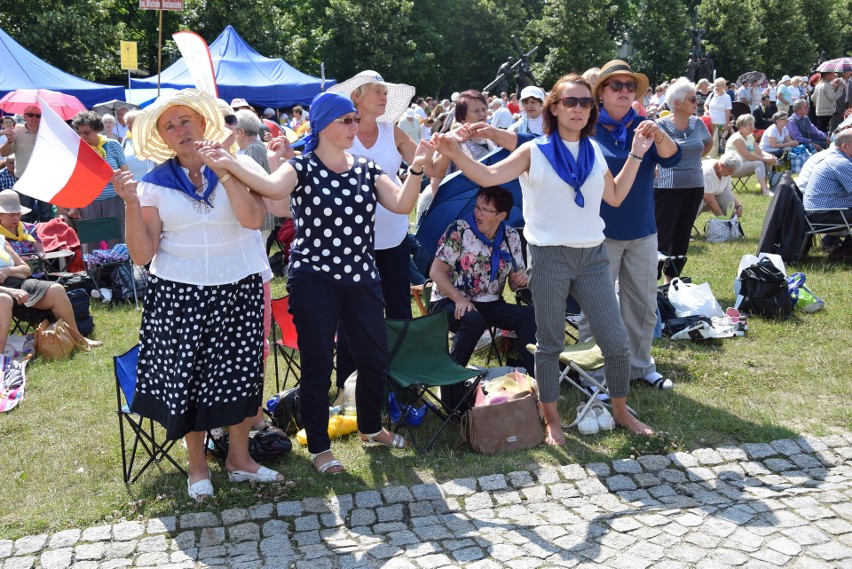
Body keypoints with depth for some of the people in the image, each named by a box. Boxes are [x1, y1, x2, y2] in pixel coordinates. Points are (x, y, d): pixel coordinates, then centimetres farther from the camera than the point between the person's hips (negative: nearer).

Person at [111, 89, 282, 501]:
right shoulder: (156, 183, 0)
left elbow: (253, 219, -18)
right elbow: (143, 255, -5)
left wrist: (223, 171, -18)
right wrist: (131, 203, -16)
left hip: (239, 289, 1)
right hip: (179, 294, 0)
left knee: (241, 372, 9)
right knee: (186, 377, 5)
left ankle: (239, 458, 28)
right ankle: (197, 465, 26)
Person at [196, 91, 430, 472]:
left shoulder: (367, 169, 7)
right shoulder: (302, 167, -6)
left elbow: (401, 204, -6)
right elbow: (273, 187, -28)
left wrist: (416, 169, -22)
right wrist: (229, 164, -44)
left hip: (362, 278, 5)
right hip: (314, 280, -4)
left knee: (375, 358, 11)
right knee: (318, 365, 4)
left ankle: (370, 427, 37)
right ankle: (319, 447, 22)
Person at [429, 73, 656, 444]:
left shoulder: (594, 150, 10)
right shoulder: (534, 152, -3)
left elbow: (615, 196, 16)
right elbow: (488, 177, -15)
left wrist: (636, 155, 12)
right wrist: (456, 154, -31)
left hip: (592, 256, 4)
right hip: (549, 258, -4)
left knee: (617, 343, 6)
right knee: (550, 344, 7)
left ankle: (621, 411, 28)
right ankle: (551, 419, 23)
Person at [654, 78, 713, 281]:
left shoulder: (698, 123, 7)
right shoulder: (661, 125, -9)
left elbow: (709, 142, 26)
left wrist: (695, 159, 15)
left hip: (695, 187, 6)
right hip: (669, 187, -6)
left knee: (682, 236, 12)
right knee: (662, 236, -3)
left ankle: (671, 279, 23)